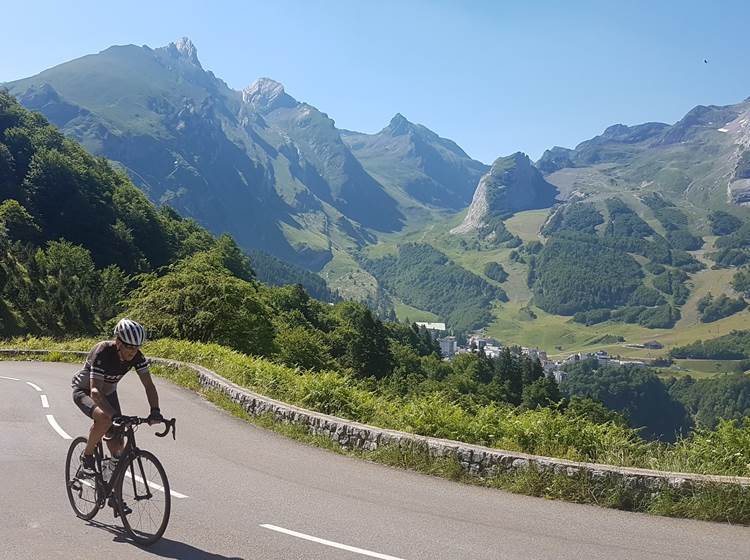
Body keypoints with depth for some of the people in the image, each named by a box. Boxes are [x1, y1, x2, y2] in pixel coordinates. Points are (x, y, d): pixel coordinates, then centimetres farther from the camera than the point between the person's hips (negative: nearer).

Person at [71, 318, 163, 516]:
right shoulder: (102, 353, -36)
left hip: (108, 393, 5)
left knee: (117, 444, -3)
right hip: (84, 391, -5)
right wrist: (115, 415, -55)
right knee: (104, 418, -37)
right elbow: (95, 391, -43)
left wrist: (155, 410, -35)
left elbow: (148, 384, -18)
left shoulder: (136, 356, -21)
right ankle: (87, 457, -11)